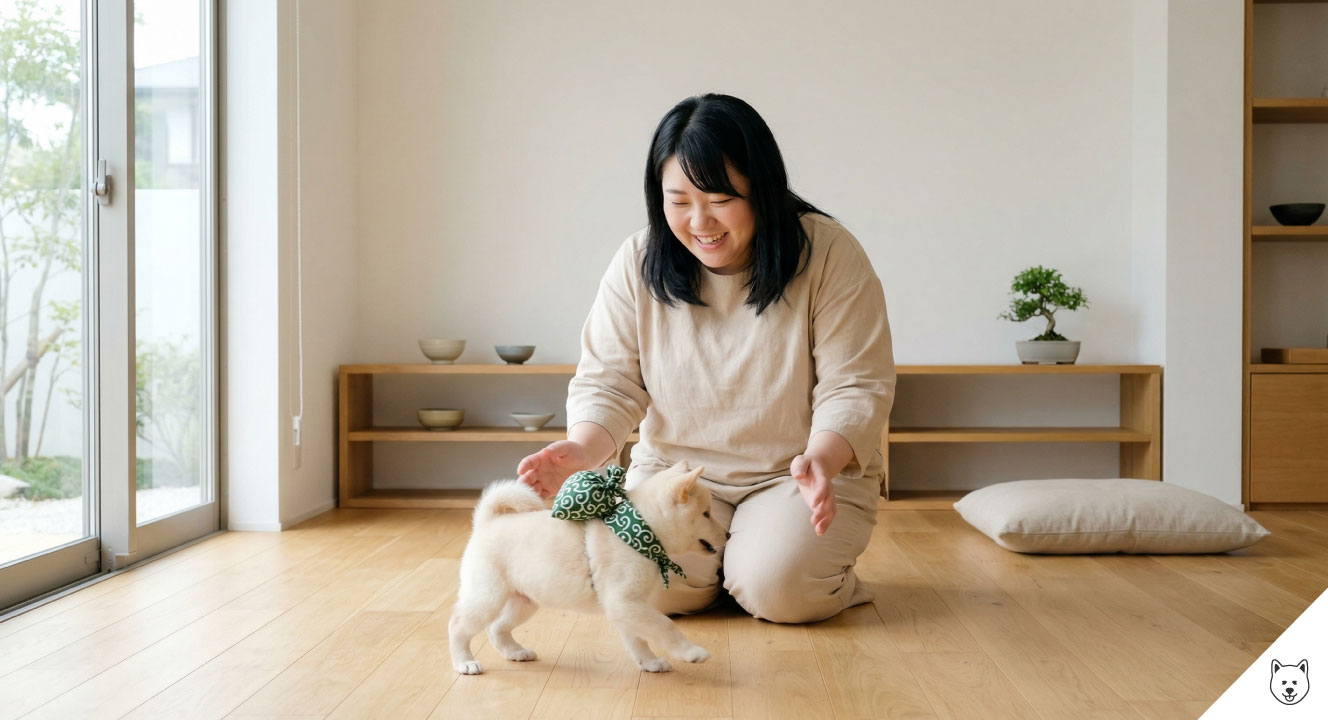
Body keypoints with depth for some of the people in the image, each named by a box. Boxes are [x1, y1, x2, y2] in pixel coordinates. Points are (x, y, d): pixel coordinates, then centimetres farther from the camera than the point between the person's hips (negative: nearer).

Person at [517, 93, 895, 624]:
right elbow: (607, 382, -5)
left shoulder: (828, 254, -13)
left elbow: (855, 387, -13)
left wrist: (821, 460, -34)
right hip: (675, 467, 2)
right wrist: (583, 448, -27)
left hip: (798, 473, -2)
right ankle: (720, 561, 12)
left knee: (778, 588, -27)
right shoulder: (638, 263, -6)